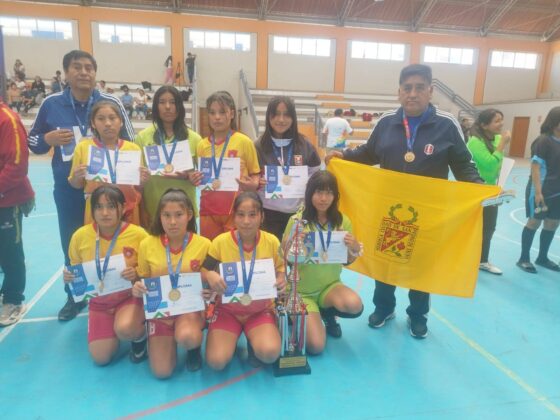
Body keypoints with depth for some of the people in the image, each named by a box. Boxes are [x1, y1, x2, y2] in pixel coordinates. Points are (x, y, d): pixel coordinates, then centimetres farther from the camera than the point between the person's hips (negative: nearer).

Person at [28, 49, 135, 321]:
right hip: (68, 191, 2)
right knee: (72, 246, 13)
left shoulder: (111, 103, -4)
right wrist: (48, 138, -12)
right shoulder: (51, 104, 1)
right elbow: (32, 142, 10)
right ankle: (74, 297, 33)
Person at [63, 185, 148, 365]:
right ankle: (115, 327, 30)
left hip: (130, 296, -3)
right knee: (101, 358, -3)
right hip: (99, 301, 4)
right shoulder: (80, 236, -8)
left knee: (125, 329, -34)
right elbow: (74, 272, 9)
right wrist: (68, 277, -14)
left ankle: (141, 335, 5)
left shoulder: (138, 234, -17)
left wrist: (137, 275, -26)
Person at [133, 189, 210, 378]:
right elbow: (143, 281, 8)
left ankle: (194, 347, 5)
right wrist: (137, 289, -15)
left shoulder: (203, 244, -11)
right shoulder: (147, 245, -6)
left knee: (187, 337, -35)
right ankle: (171, 339, 28)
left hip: (190, 307, -2)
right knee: (161, 371, -6)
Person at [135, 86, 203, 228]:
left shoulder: (194, 138, 4)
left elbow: (201, 173, 10)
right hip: (152, 209, 0)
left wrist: (195, 178, -13)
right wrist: (142, 210, -4)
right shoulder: (143, 137, 4)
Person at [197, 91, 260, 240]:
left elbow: (255, 174, 2)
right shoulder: (202, 145, 6)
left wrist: (252, 185, -17)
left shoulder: (244, 142, -3)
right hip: (208, 211, 3)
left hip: (236, 211, -3)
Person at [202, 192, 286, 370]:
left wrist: (281, 280, -19)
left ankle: (254, 342, 11)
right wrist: (210, 276, -28)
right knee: (216, 361, -17)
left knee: (270, 353, -26)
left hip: (261, 309, 0)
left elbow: (280, 270, 6)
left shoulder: (272, 241, -8)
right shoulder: (220, 242, -12)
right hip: (227, 309, 0)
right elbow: (203, 271, -3)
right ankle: (231, 339, 17)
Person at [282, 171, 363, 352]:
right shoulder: (296, 221, -14)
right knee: (316, 346, -14)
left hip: (330, 284, 3)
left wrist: (354, 249, -16)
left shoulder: (342, 221, -5)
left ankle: (327, 313, 7)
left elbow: (348, 261, 5)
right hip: (302, 290, -2)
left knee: (355, 306, -29)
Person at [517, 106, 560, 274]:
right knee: (534, 222, 0)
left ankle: (542, 258, 27)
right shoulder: (544, 140, -12)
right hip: (542, 190, -7)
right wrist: (537, 191, -22)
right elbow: (536, 166, -16)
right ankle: (524, 259, 11)